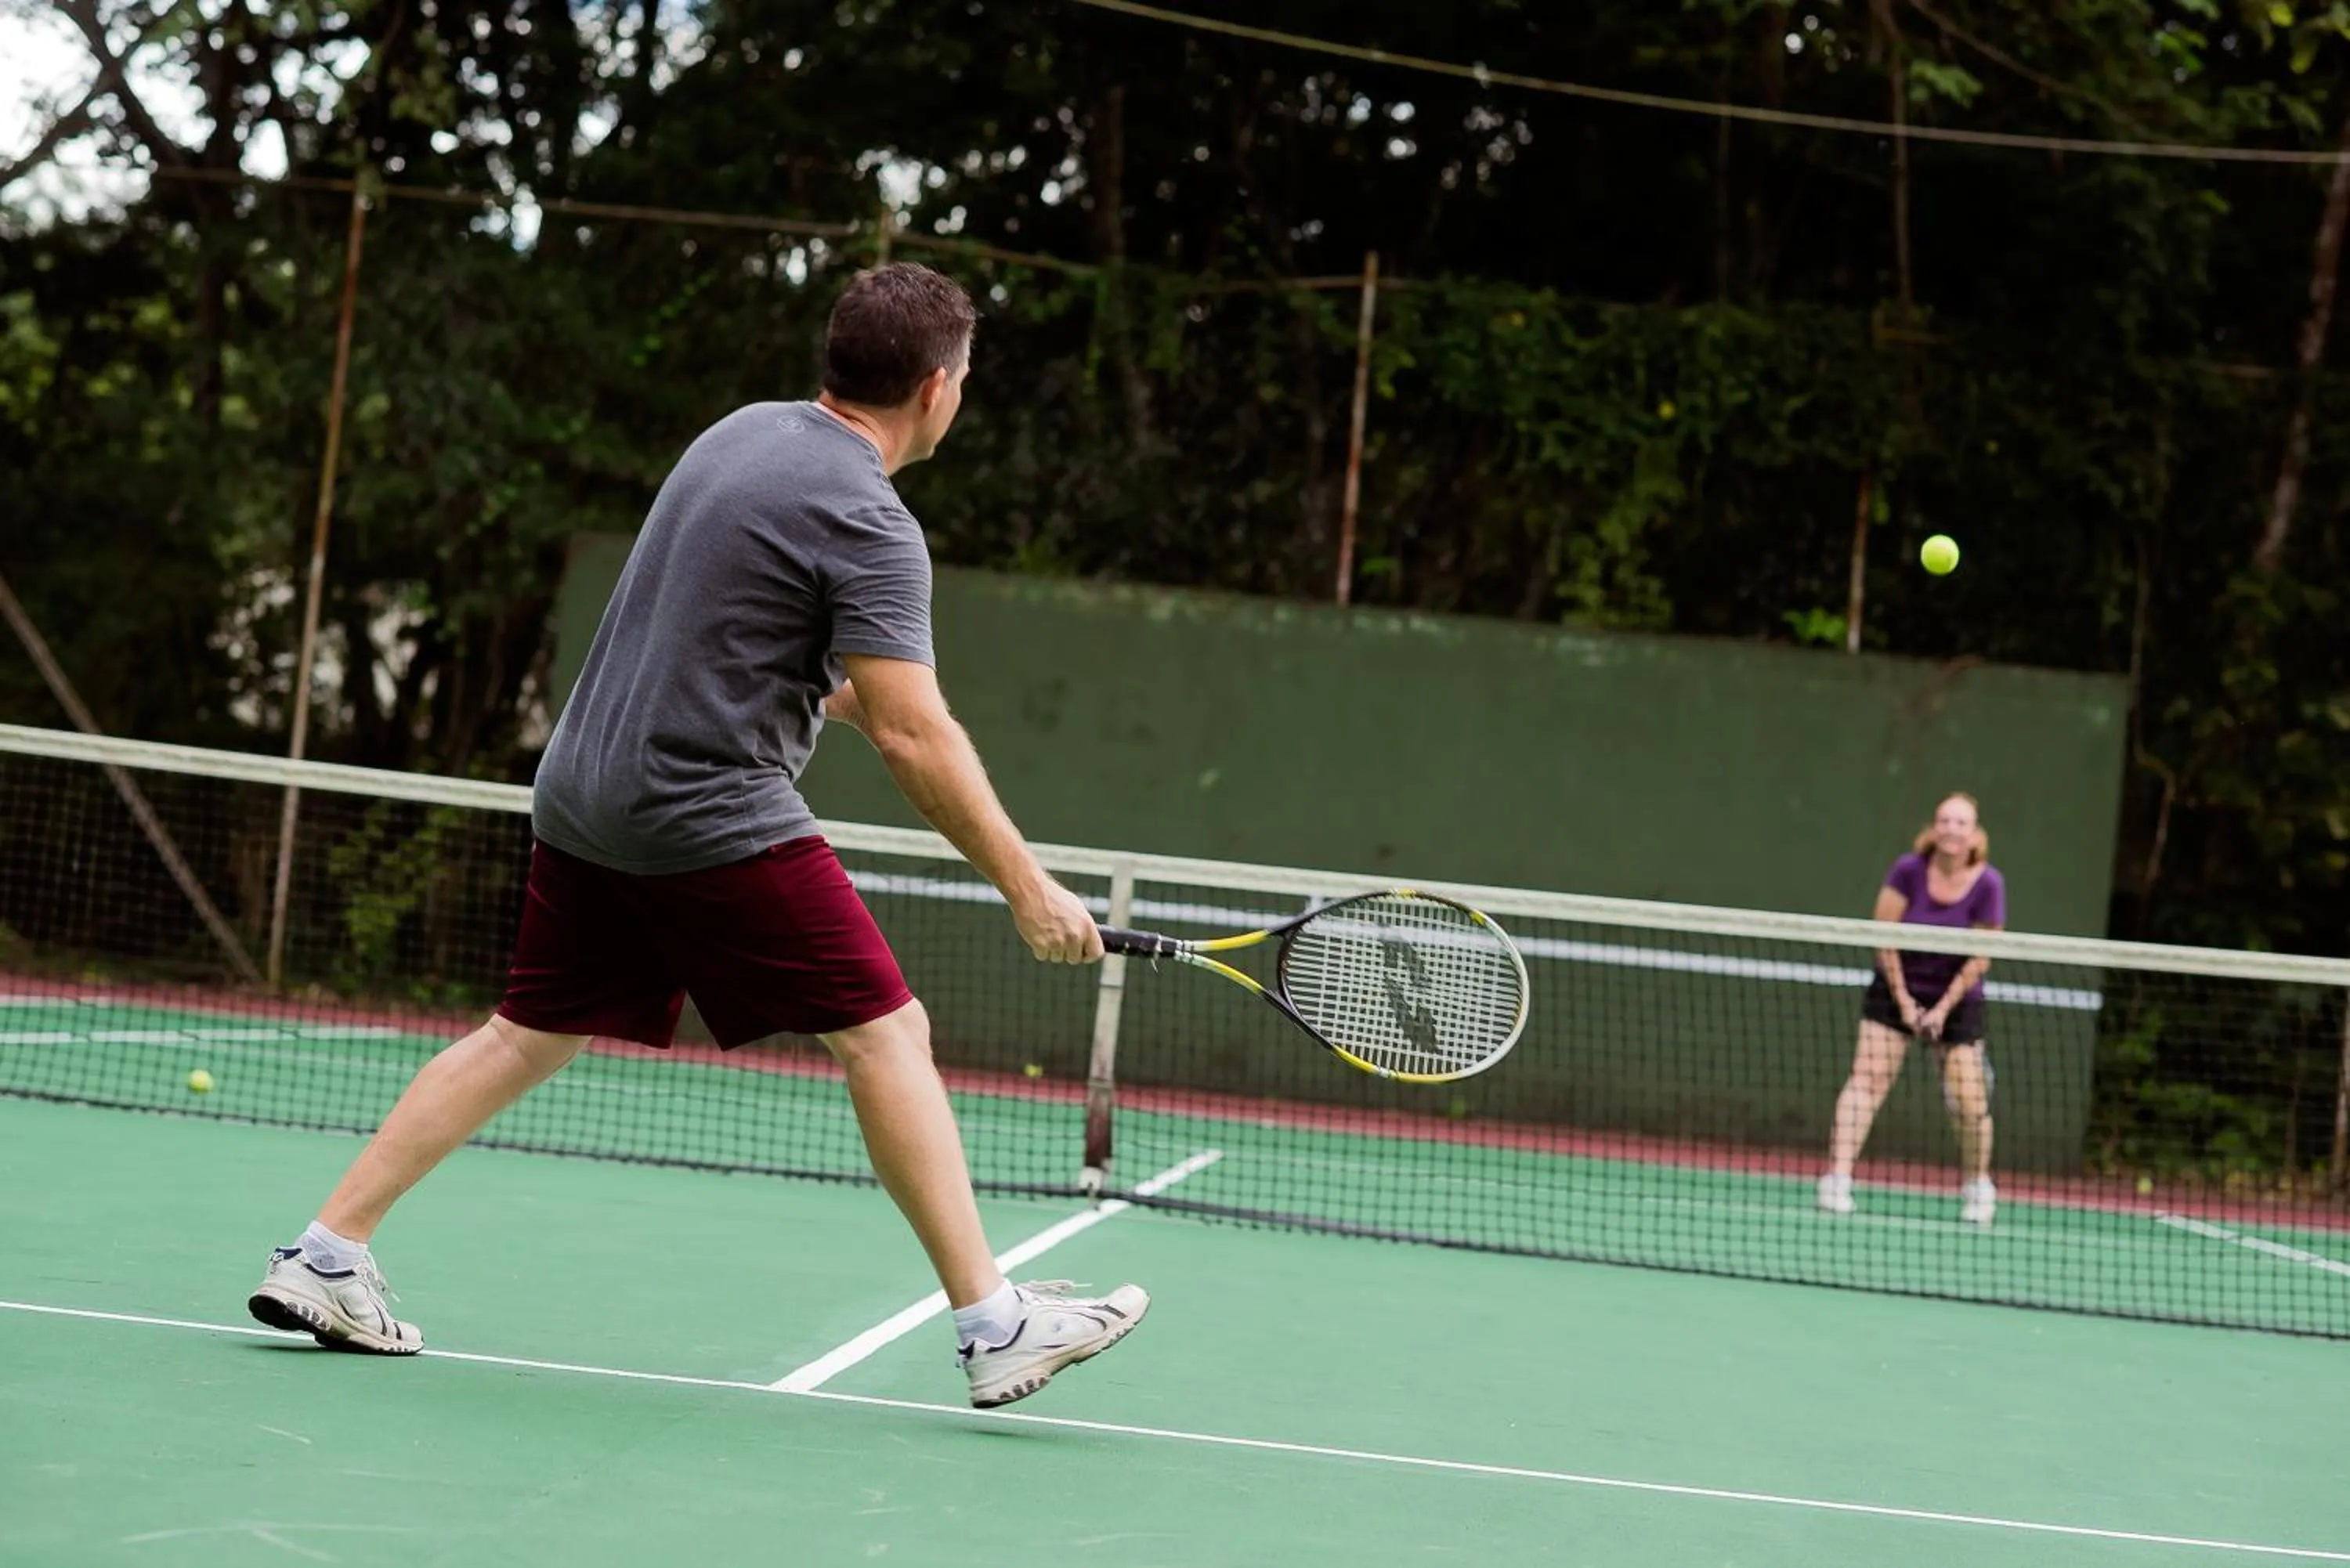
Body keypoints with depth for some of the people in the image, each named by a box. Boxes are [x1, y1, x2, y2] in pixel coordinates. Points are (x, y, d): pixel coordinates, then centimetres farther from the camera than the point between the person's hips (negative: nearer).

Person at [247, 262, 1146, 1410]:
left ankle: (324, 1257, 18)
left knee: (531, 1035, 17)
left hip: (583, 795, 8)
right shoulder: (872, 528, -14)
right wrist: (1028, 891, -14)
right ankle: (993, 1324, -5)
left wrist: (853, 696, 18)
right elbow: (913, 740, -18)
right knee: (885, 1033, -3)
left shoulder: (743, 431, 11)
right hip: (715, 816, -8)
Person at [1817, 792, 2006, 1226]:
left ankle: (1977, 1189, 18)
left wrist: (1943, 1009, -15)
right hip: (1897, 989, 0)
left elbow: (1979, 960, -11)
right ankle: (1837, 1181, -16)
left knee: (1969, 1100, -4)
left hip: (1957, 999, 0)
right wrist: (1903, 1000, -11)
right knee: (1868, 1079, -13)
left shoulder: (1988, 885, -14)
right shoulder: (1909, 870, -14)